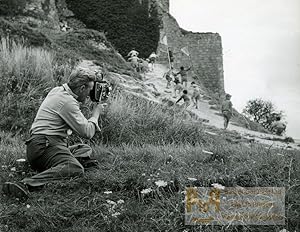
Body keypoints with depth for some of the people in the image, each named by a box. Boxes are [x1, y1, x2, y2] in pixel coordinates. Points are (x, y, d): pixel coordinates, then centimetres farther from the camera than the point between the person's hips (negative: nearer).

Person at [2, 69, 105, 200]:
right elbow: (87, 132, -12)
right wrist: (96, 113, 4)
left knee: (85, 149, 21)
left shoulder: (57, 90, 17)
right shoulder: (67, 101, -13)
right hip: (44, 144, -11)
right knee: (75, 169, -34)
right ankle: (25, 185, -44)